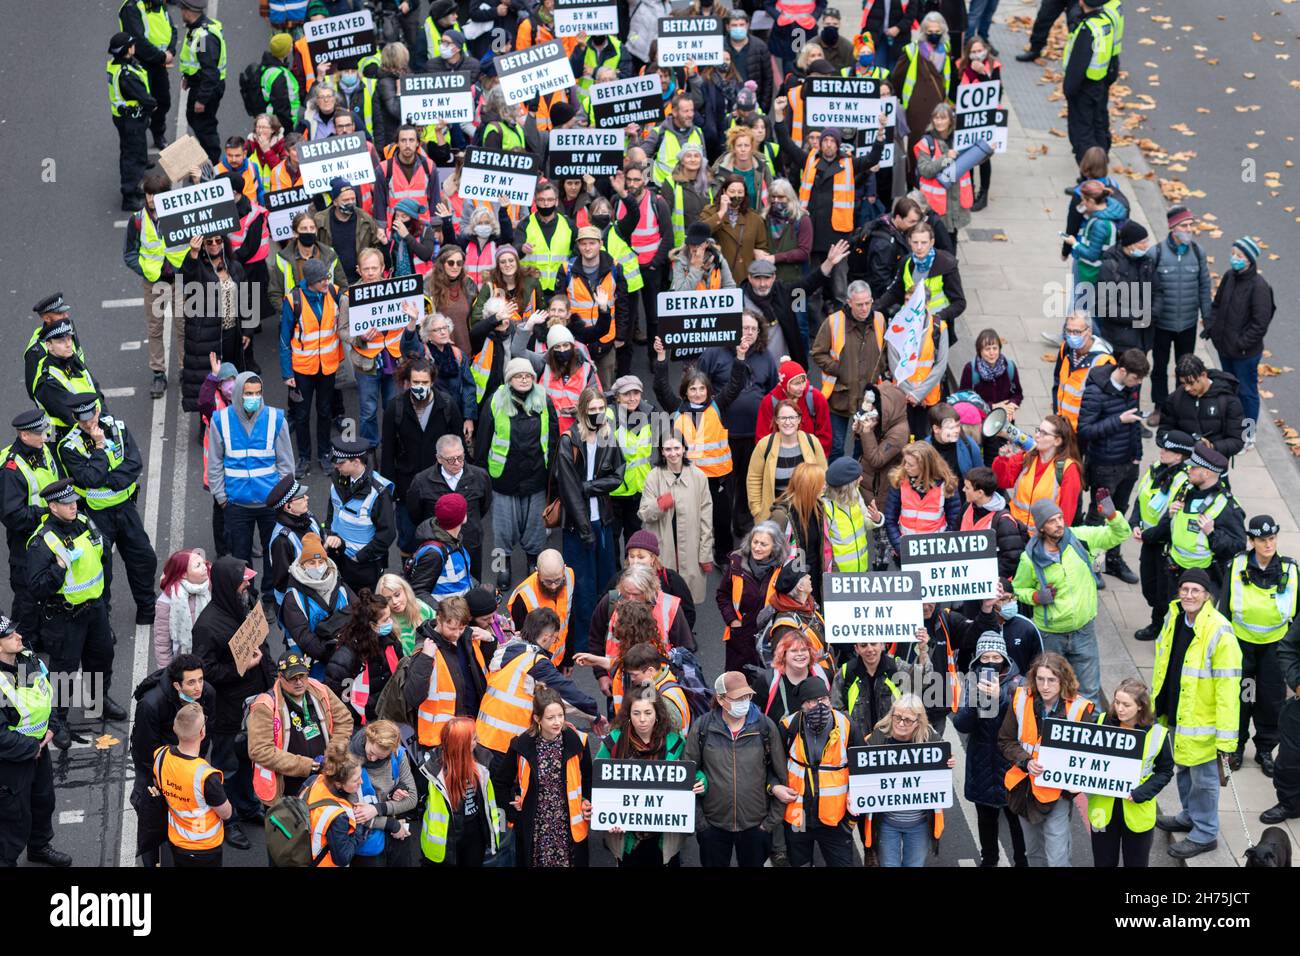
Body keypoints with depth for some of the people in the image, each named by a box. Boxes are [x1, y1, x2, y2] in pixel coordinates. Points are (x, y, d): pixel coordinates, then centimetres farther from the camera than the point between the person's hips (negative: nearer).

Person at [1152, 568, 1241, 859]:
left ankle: (1205, 833, 24)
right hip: (1175, 714, 7)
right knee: (1183, 768, 25)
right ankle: (1190, 816, 45)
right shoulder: (1173, 618, -2)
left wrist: (1226, 737, -22)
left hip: (1202, 721, -7)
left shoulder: (1219, 633, -25)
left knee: (1203, 777, 7)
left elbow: (1228, 688, -23)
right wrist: (1156, 703, 20)